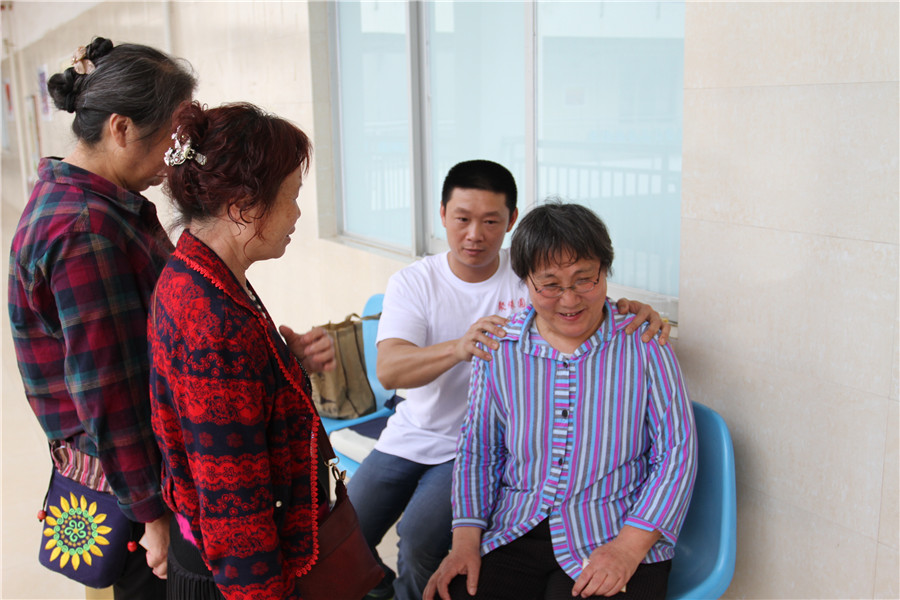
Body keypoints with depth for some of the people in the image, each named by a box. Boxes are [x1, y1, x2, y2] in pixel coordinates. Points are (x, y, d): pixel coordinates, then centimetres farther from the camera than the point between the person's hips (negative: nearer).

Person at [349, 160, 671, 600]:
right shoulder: (412, 282, -7)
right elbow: (388, 370, -22)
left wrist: (634, 310, -37)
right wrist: (459, 347, -41)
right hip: (410, 436, 3)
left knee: (420, 538, -23)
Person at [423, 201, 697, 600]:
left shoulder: (644, 346, -2)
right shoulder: (498, 349, 4)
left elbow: (677, 451, -3)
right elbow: (477, 449, 10)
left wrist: (628, 549, -14)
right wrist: (465, 540, -2)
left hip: (614, 535, -2)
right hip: (513, 533, 2)